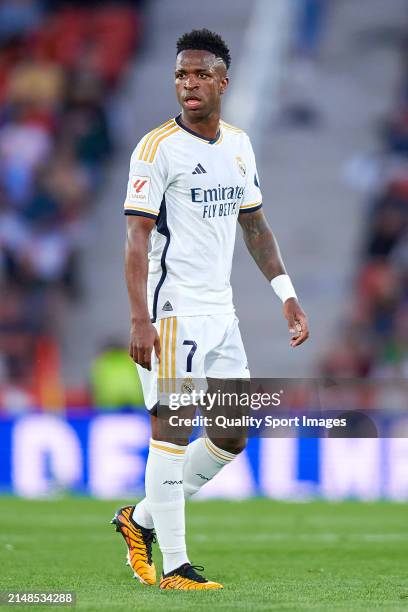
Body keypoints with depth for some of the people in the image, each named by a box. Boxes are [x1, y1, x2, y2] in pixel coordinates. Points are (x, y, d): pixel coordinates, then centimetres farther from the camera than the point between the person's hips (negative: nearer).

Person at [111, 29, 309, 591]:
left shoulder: (239, 145, 11)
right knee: (172, 430, -7)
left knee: (233, 437, 8)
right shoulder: (158, 148, -10)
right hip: (172, 311, -7)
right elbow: (137, 237, -13)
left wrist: (287, 293, 14)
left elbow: (254, 224, 21)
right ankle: (174, 565, -2)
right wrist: (140, 318, -21)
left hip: (221, 310, 8)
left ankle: (141, 519, 23)